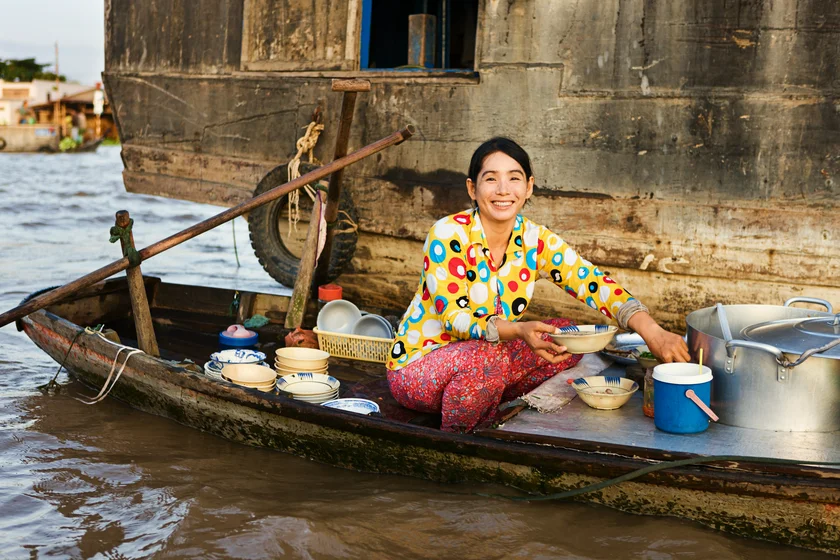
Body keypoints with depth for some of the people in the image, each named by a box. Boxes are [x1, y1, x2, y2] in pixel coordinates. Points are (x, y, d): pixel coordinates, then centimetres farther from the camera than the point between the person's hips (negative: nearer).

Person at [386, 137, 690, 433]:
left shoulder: (535, 240, -6)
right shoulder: (448, 235, -21)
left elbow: (594, 284, -15)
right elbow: (453, 317, -25)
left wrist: (653, 332, -32)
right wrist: (519, 330, -43)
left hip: (488, 357, 6)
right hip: (417, 365, -6)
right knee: (485, 359, -35)